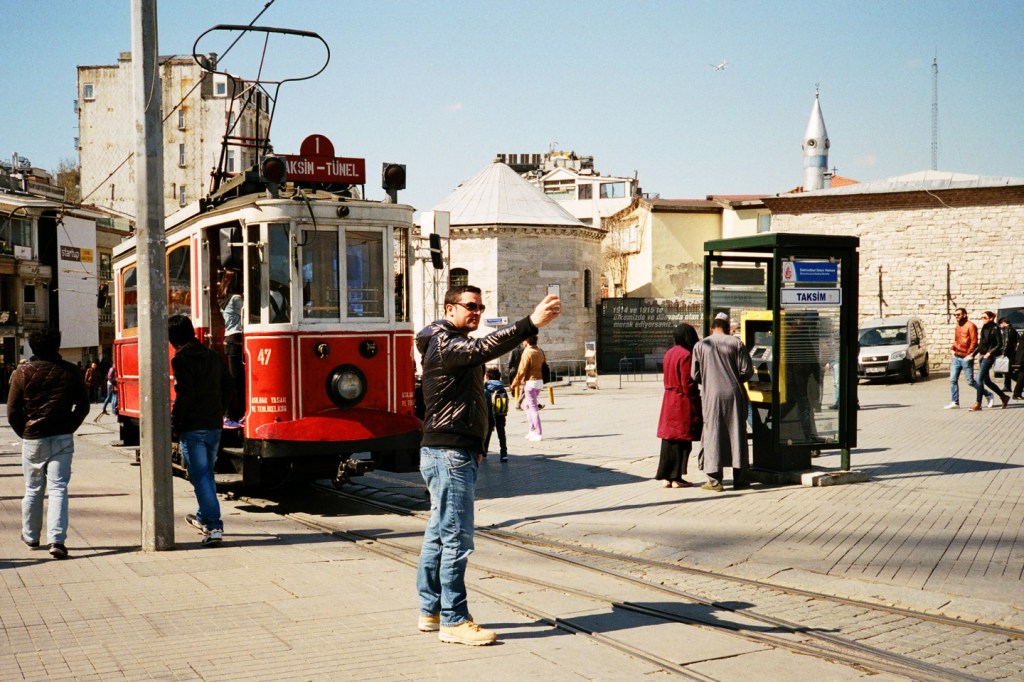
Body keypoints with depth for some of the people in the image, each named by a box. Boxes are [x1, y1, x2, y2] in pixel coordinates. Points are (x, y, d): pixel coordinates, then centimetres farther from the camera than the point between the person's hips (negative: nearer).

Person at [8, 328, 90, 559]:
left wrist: (24, 433, 11)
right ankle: (56, 540, -13)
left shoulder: (22, 373, -3)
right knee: (58, 489, -1)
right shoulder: (70, 371, -1)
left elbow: (12, 412, -2)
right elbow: (83, 405, 4)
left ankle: (31, 537, 30)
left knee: (33, 489, 15)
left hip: (33, 439, 0)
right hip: (62, 438, 0)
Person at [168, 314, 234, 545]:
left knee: (200, 476, -5)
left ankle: (214, 526, -11)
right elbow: (229, 387, 12)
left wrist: (174, 423, -9)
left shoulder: (181, 360, -12)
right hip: (215, 426, 7)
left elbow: (185, 395, -19)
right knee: (207, 473, 21)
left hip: (192, 429, -7)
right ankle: (204, 517, 36)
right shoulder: (213, 357, 10)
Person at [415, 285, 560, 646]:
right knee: (457, 538, -9)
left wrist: (474, 446, 16)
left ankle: (431, 611, 20)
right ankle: (453, 621, -5)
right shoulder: (444, 343, -12)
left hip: (459, 452, 11)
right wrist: (531, 323, -41)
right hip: (448, 454, -11)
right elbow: (484, 348, -31)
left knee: (438, 534, 13)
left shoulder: (458, 345, 21)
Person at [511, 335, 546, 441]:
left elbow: (522, 370, -15)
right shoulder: (540, 351, 9)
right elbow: (544, 366, 14)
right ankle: (532, 430, 18)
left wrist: (515, 383, -4)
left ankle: (539, 434, -5)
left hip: (530, 382, -8)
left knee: (533, 408, -4)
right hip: (540, 381, 8)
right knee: (526, 405, 21)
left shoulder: (527, 352, -15)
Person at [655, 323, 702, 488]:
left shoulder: (669, 353, 12)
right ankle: (676, 477, 2)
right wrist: (695, 403, -11)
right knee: (681, 440, -1)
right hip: (682, 401, -8)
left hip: (668, 399, 8)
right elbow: (688, 383, -17)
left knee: (668, 438, 10)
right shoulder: (685, 355, -15)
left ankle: (666, 476, 13)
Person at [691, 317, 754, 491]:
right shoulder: (736, 343, 2)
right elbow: (746, 371, -2)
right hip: (734, 394, 1)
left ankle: (715, 480, 1)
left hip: (712, 395, -1)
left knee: (713, 435, 3)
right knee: (737, 433, 9)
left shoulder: (700, 346, 3)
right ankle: (739, 478, 13)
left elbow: (695, 375, 3)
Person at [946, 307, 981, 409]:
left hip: (966, 358, -7)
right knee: (953, 380, 1)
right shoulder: (957, 327, 15)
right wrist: (952, 348, 6)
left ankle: (988, 394, 18)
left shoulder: (970, 326, -9)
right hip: (956, 357, 7)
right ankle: (955, 403, 5)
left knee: (970, 382, -2)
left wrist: (969, 355, -20)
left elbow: (974, 342, -14)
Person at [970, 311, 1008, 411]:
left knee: (979, 379, -12)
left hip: (989, 357, -9)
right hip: (982, 356, 9)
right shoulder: (984, 328, 13)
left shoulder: (995, 329, -10)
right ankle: (1003, 396, 28)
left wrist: (990, 353, -19)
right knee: (986, 380, 13)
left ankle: (978, 404, -9)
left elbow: (999, 344, -11)